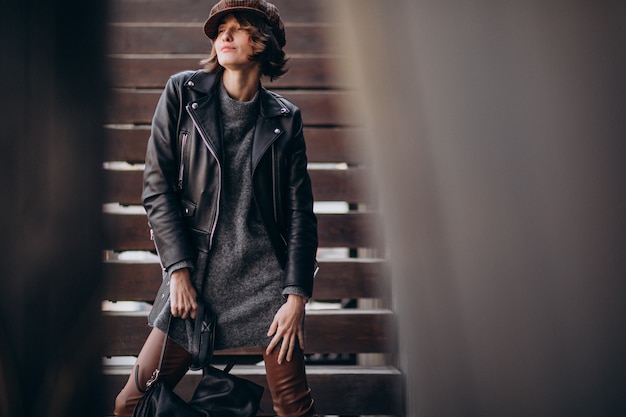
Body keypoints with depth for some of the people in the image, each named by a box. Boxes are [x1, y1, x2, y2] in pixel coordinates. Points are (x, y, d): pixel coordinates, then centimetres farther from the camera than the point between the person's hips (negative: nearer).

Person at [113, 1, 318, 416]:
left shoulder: (285, 118, 5)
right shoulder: (183, 93, 2)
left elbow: (300, 213, 4)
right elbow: (157, 187, 0)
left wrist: (297, 296, -5)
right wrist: (179, 271, -7)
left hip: (266, 276, 0)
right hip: (195, 275, 1)